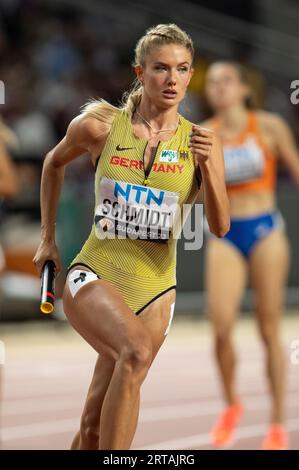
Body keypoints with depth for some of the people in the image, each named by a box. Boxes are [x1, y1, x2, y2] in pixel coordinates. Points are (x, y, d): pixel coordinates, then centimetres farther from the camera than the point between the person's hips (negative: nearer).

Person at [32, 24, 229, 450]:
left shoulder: (200, 142, -1)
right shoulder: (100, 125, -4)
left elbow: (220, 227, -6)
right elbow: (55, 162, 16)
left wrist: (208, 167, -21)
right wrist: (48, 238, 17)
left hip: (154, 288, 2)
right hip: (94, 273, -2)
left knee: (95, 425, 2)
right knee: (138, 351, -33)